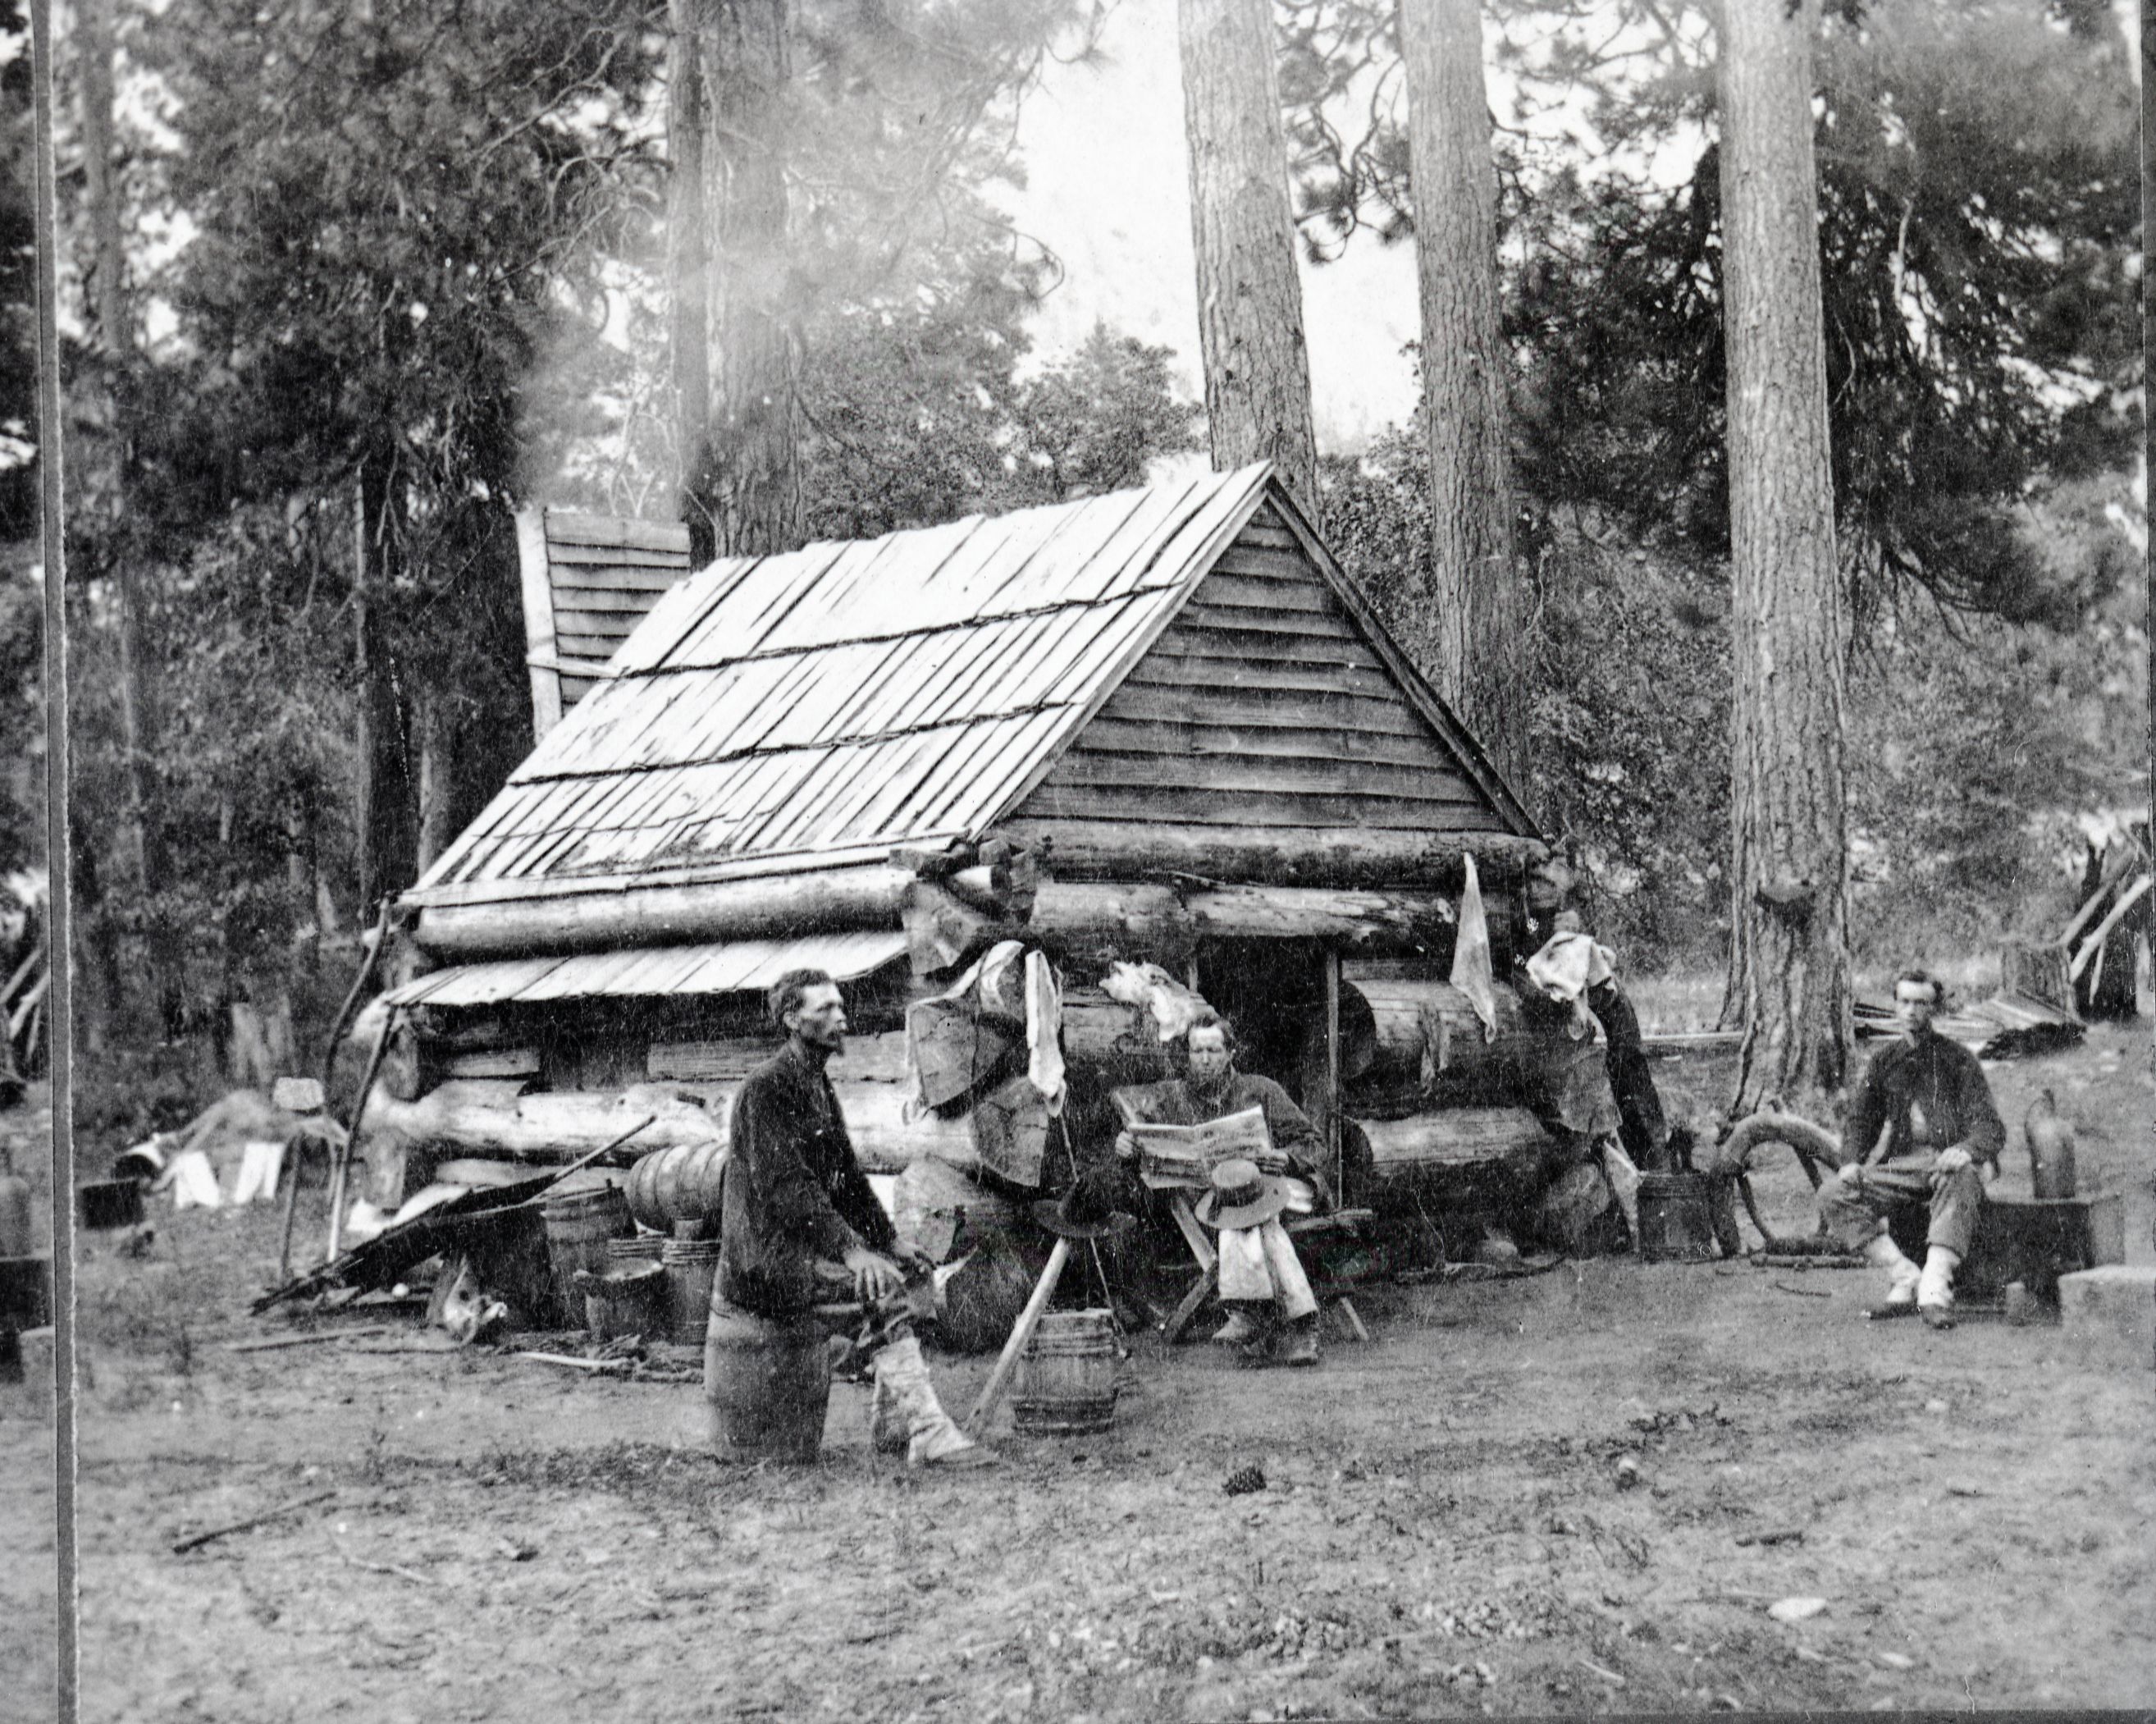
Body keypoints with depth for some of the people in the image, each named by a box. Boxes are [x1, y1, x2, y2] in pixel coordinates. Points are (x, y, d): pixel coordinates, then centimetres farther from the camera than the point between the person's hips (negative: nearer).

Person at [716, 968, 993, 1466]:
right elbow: (783, 1185, -23)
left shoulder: (817, 1085, 17)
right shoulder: (767, 1087, -13)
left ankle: (891, 1422, 2)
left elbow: (847, 1177, 22)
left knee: (916, 1273, 1)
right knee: (880, 1289, -27)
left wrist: (889, 1239, 10)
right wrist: (851, 1250, -30)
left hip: (809, 1241, 10)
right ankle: (927, 1430, -33)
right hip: (766, 1254, -10)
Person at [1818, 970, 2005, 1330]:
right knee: (1832, 1195, -19)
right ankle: (1905, 1279, -24)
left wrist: (1967, 1149, -29)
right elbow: (1859, 1120, 19)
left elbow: (1991, 1127, -5)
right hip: (1902, 1164, 4)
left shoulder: (1957, 1058, 2)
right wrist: (1853, 1161, -4)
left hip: (1948, 1162, -4)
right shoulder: (1884, 1061, 14)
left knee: (1961, 1178, -41)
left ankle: (1935, 1287, -47)